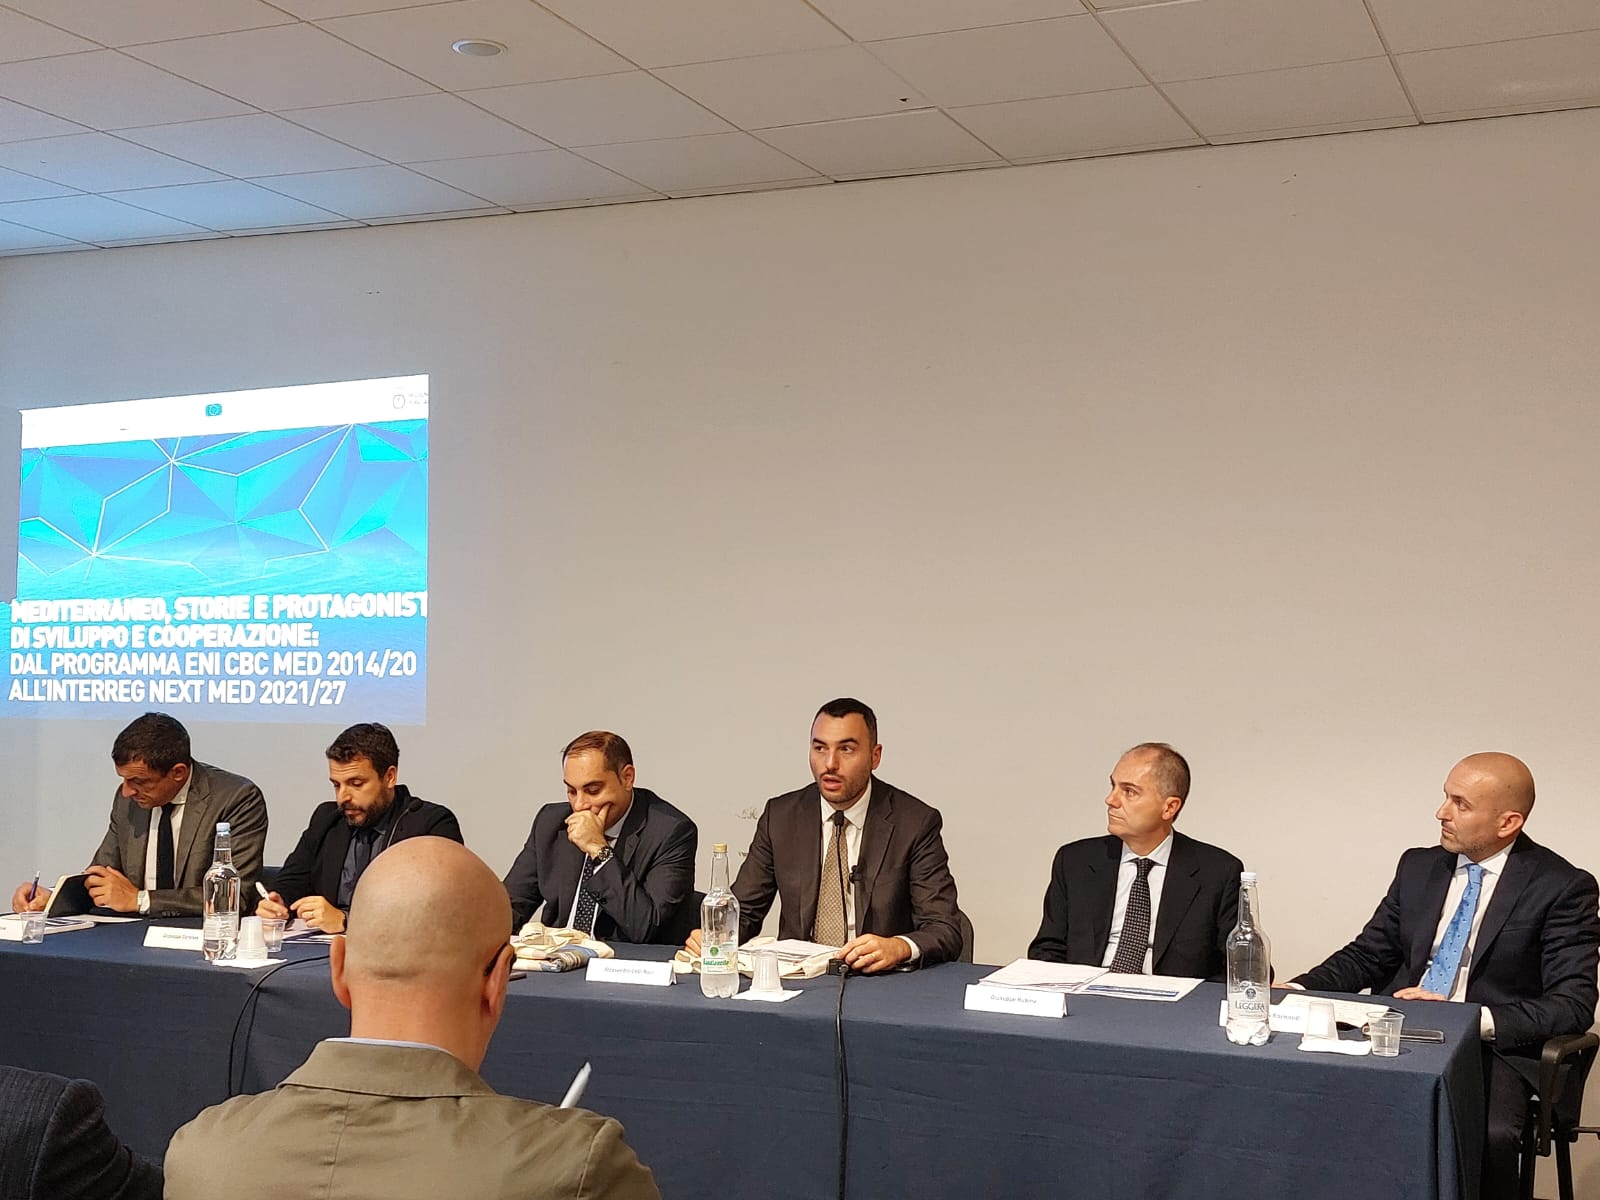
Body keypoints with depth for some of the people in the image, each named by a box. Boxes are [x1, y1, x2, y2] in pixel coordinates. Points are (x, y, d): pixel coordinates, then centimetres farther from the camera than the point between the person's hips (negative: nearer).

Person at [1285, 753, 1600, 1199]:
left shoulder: (1563, 888, -3)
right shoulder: (1419, 867, 12)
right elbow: (1366, 956, 16)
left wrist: (1475, 1021, -22)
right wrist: (1296, 991, -3)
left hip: (1493, 1048, -4)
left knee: (1489, 1136, -36)